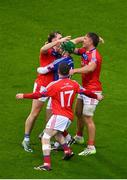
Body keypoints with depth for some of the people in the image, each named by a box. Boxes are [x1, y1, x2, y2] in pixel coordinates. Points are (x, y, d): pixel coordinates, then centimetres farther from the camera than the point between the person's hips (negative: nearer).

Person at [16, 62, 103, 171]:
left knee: (45, 138, -9)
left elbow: (39, 95, -12)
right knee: (56, 133, 34)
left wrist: (23, 96, -3)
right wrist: (96, 96, 39)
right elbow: (86, 92, 20)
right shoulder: (74, 84, 7)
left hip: (59, 116, -7)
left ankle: (47, 164, -22)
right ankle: (67, 151, 28)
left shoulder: (54, 85, -10)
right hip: (69, 117, 7)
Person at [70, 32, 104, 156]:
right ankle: (79, 137, 45)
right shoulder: (84, 51, 7)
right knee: (78, 113, 24)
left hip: (92, 90, -10)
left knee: (87, 118, -10)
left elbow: (91, 67, -41)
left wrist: (75, 70, -48)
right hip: (84, 88, 10)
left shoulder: (94, 55, -22)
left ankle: (91, 147, -6)